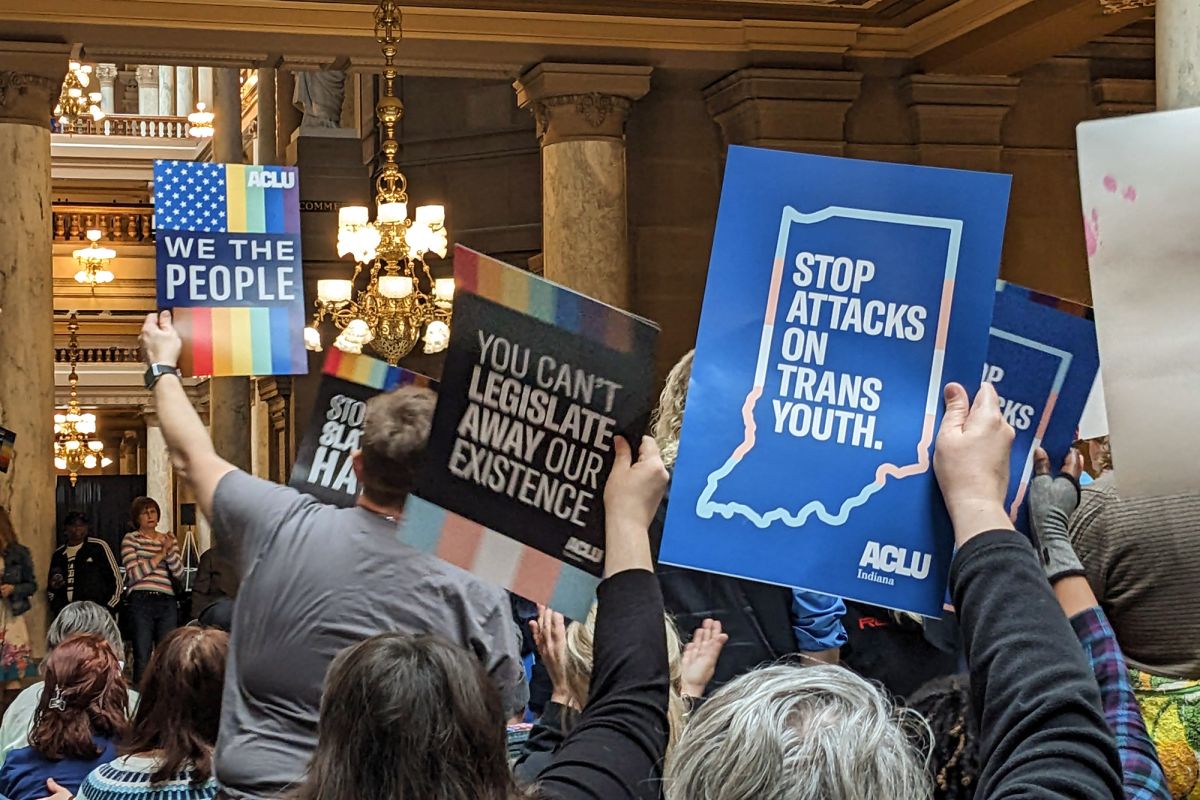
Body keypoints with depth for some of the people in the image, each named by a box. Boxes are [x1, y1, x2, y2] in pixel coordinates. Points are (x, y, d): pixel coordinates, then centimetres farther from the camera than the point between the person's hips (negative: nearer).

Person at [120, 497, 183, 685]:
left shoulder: (168, 539, 16)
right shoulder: (130, 539, 4)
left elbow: (179, 574, 7)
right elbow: (133, 574, -9)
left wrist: (169, 551, -8)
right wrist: (160, 555, -9)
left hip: (167, 602, 4)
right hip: (141, 601, -3)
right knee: (142, 657, -3)